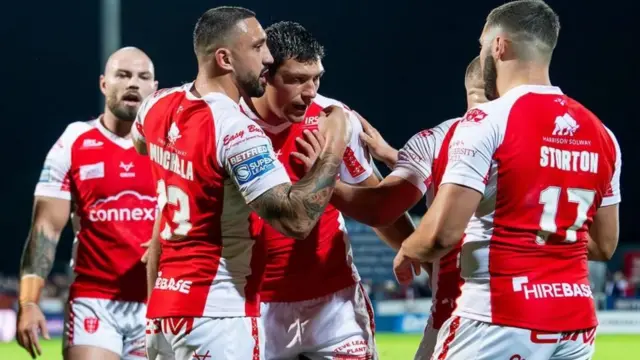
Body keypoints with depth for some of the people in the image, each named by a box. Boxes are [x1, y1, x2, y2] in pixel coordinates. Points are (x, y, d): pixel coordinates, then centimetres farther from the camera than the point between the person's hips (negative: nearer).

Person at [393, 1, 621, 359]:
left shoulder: (488, 121, -10)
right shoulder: (601, 134, 9)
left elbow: (443, 232, -15)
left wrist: (407, 252, 5)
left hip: (500, 320, -6)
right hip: (576, 321, 6)